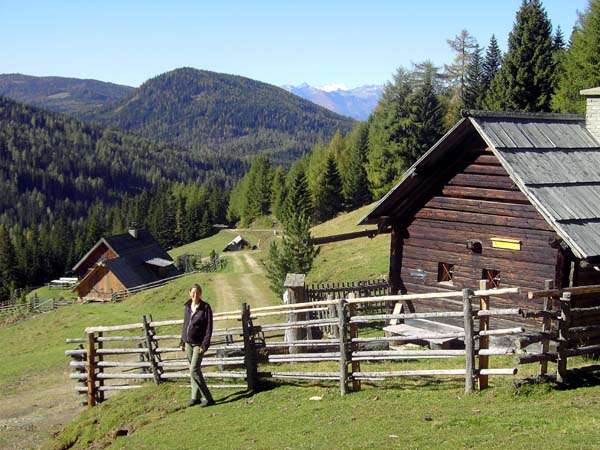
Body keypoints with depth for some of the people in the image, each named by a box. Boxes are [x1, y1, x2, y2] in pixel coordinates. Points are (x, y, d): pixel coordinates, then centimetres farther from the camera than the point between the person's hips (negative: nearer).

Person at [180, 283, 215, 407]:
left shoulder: (205, 308, -10)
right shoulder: (187, 307, 7)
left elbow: (209, 327, -10)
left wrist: (205, 345, -16)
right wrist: (182, 342, 14)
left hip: (199, 344, -6)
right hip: (188, 343, 6)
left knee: (194, 370, -12)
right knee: (194, 370, 12)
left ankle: (208, 398, -6)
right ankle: (196, 397, 22)